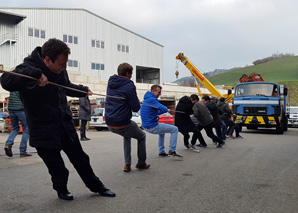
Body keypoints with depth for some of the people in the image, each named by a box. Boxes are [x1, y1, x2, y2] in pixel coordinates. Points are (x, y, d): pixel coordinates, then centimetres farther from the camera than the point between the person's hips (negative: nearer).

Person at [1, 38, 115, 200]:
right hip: (44, 133, -6)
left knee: (81, 160, 17)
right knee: (57, 169, 6)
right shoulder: (28, 68, -18)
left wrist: (83, 90, 36)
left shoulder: (60, 71, 4)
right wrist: (36, 74, -45)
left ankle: (96, 187, 35)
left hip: (66, 127, 6)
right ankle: (61, 190, 37)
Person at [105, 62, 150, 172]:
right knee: (142, 136, 21)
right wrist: (137, 102, 9)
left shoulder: (110, 83, 8)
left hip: (109, 123, 7)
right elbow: (136, 108, -13)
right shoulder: (129, 86, -15)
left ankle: (127, 164, 27)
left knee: (127, 136, 35)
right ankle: (141, 163, 30)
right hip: (122, 124, -7)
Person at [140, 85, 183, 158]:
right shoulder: (152, 99, -18)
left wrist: (166, 110, 14)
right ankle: (172, 151, -2)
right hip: (152, 127, -10)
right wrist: (166, 109, -2)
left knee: (162, 130, 36)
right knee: (175, 129, -2)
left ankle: (161, 152, 32)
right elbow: (164, 109, -26)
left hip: (146, 126, 10)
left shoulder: (146, 99, 14)